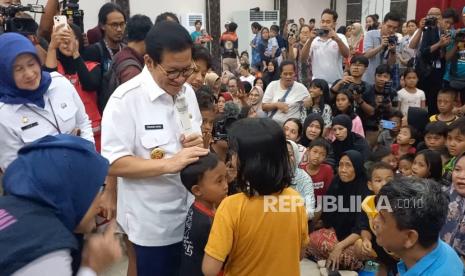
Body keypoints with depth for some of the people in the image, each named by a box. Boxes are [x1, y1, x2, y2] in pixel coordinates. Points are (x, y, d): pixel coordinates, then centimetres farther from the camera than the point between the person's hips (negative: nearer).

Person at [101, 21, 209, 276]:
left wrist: (198, 143, -9)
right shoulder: (125, 99, -18)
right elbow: (113, 164, -20)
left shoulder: (187, 92, 4)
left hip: (189, 214, 7)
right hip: (150, 224, -6)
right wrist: (170, 164, -30)